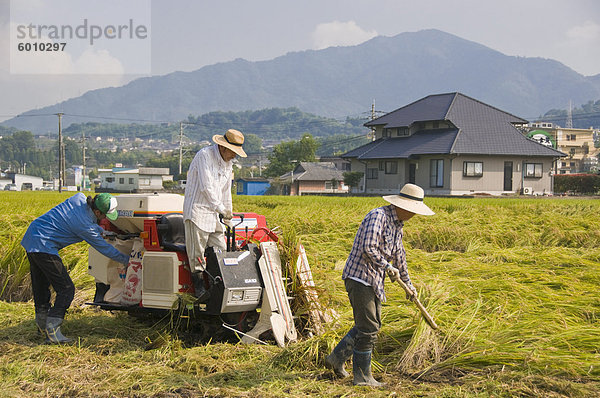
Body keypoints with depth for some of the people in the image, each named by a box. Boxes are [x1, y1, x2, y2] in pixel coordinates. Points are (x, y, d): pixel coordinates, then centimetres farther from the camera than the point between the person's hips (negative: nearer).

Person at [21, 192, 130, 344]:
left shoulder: (80, 198, -1)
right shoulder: (86, 226, -20)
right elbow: (104, 248, -8)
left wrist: (103, 231, 21)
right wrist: (128, 260, 3)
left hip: (30, 238, 10)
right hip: (43, 246, -10)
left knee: (41, 285, 20)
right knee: (66, 289, -7)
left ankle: (43, 325, 32)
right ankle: (52, 331, -11)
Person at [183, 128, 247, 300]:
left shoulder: (227, 163, 14)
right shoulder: (204, 155, -12)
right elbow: (206, 187, -16)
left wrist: (228, 218, 22)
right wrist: (221, 209, -11)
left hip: (214, 214, 8)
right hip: (197, 210, -8)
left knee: (220, 250, 2)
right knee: (197, 253, -7)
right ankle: (199, 286, -2)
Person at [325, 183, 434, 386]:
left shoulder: (398, 224, 15)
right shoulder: (378, 216, -16)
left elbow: (399, 255, 27)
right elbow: (368, 248, -26)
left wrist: (407, 283, 34)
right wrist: (388, 267, -15)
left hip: (374, 281, 10)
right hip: (359, 277, -10)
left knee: (372, 325, 16)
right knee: (368, 328, -6)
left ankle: (337, 358, 26)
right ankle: (362, 376, 5)